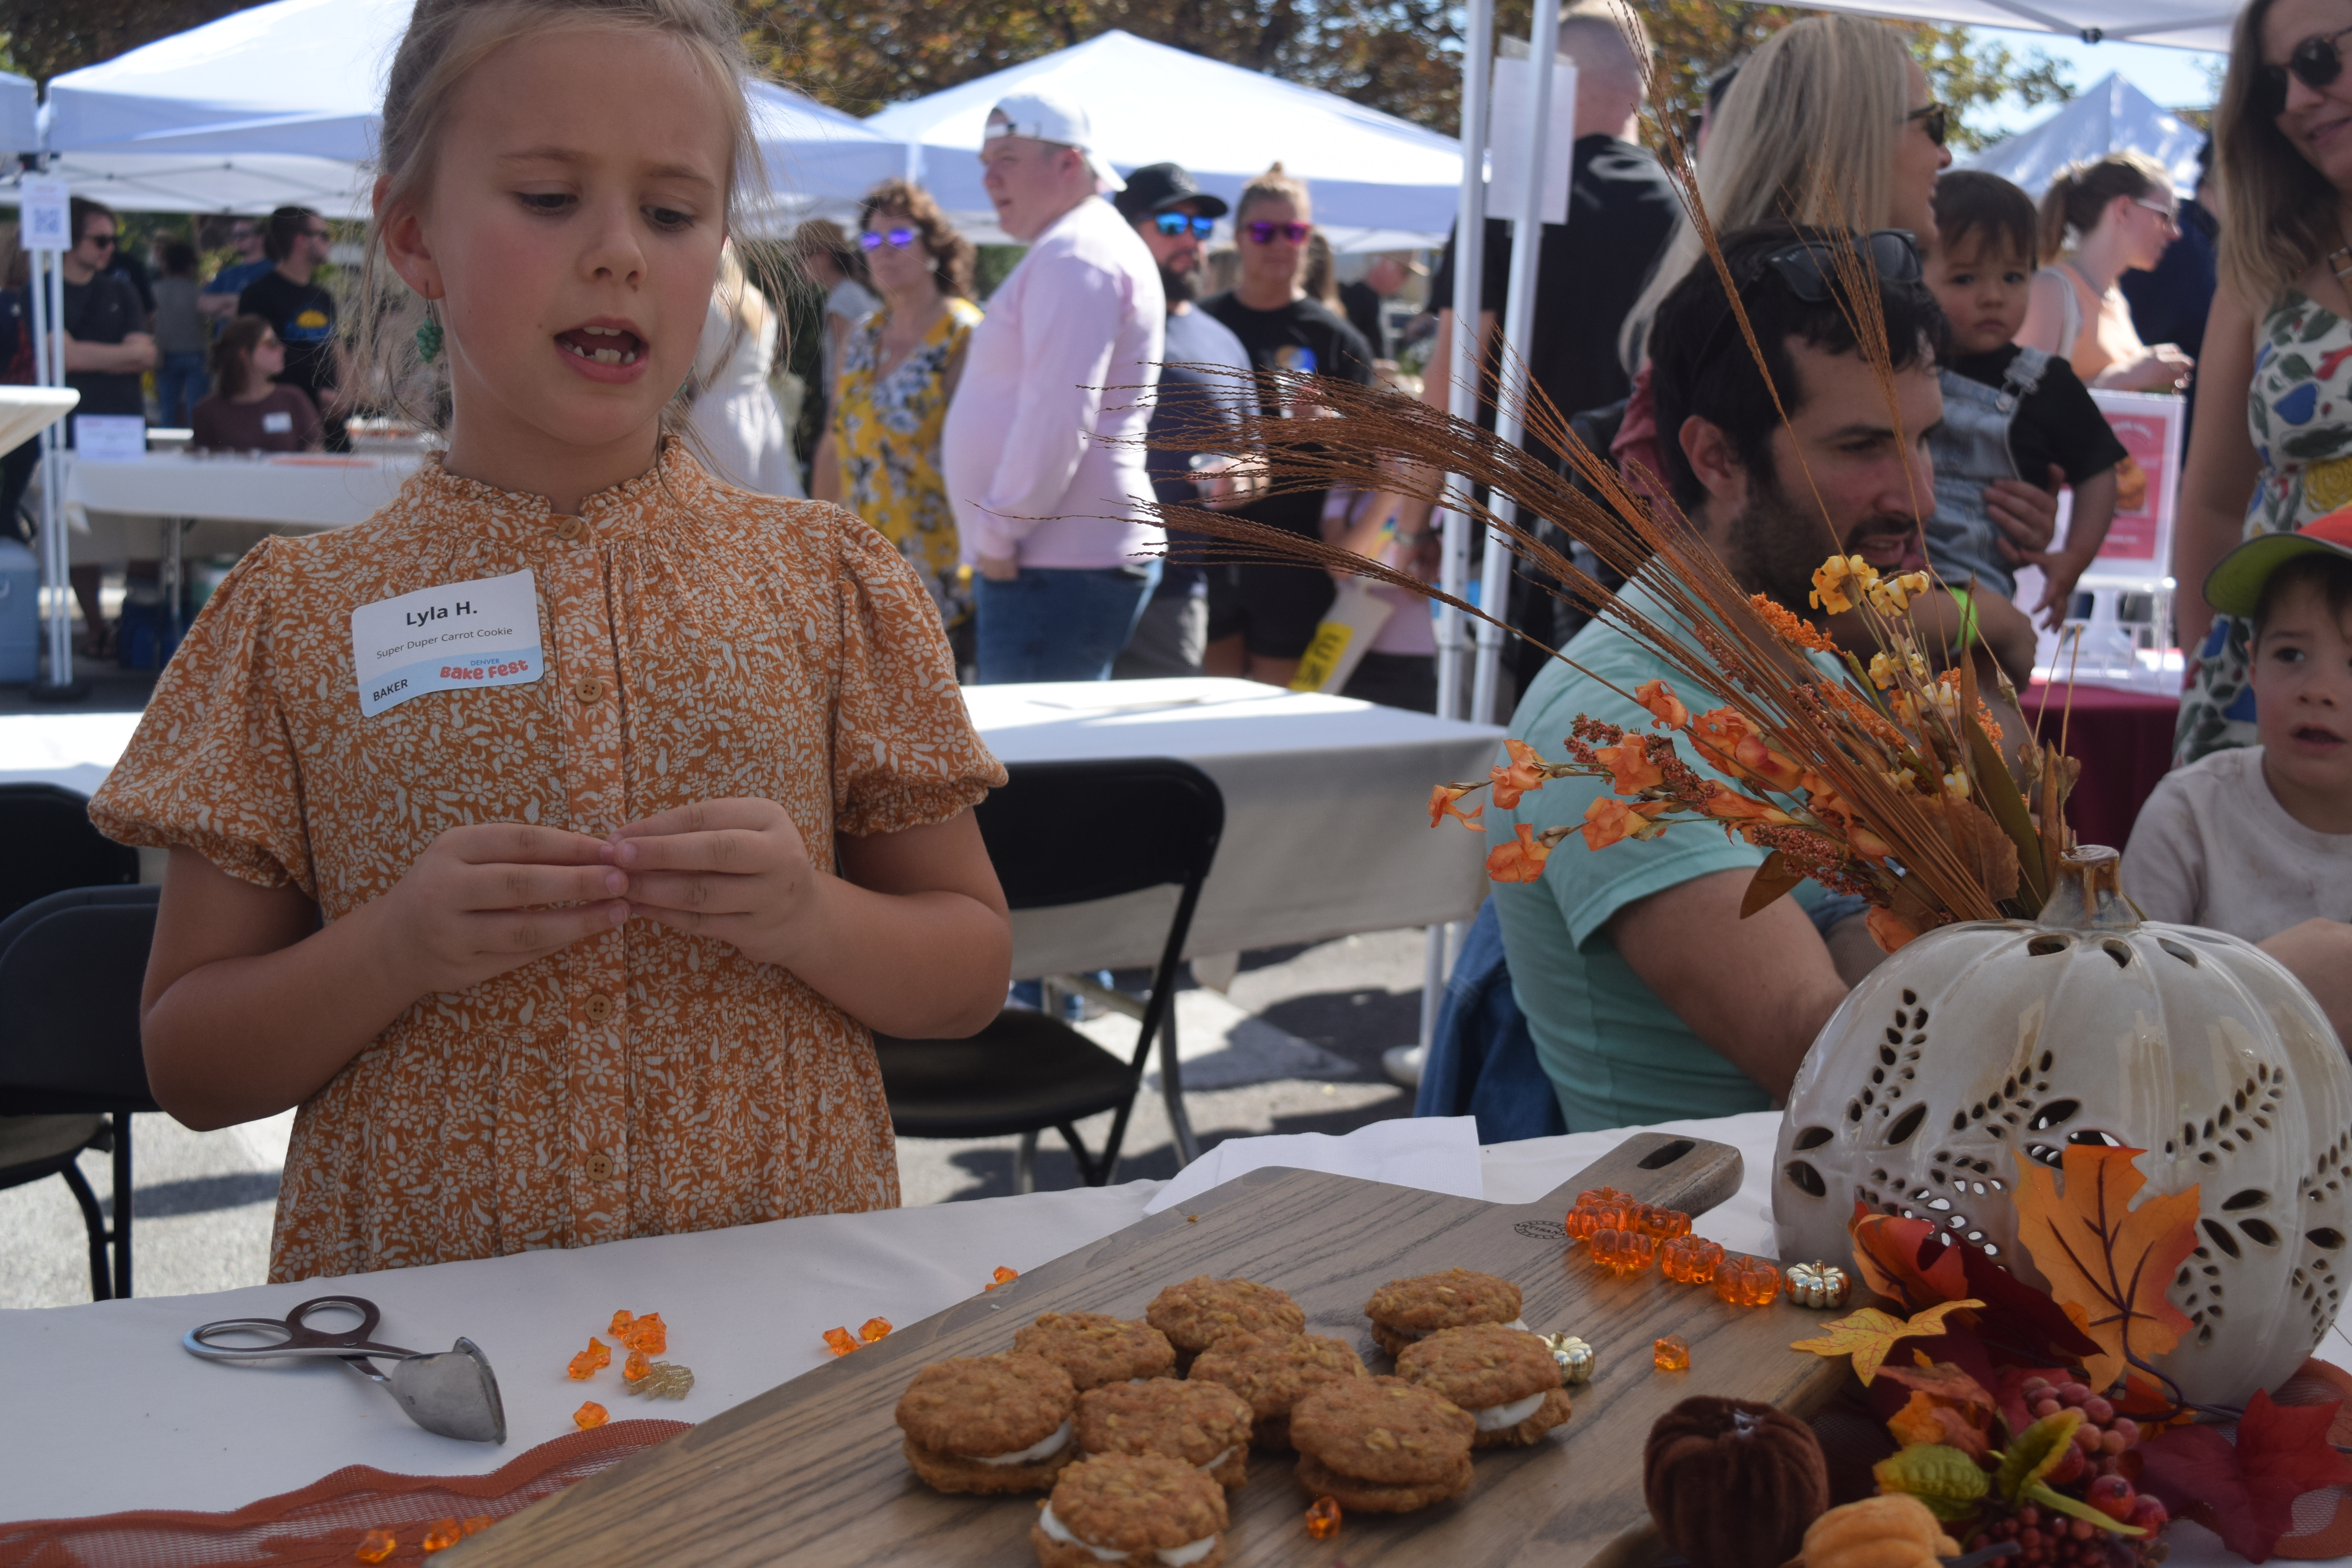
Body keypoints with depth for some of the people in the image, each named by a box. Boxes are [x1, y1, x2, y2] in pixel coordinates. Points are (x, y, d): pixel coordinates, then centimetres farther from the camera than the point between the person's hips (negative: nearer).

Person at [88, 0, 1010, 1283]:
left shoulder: (828, 578, 4)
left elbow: (973, 973, 8)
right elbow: (186, 1067, 5)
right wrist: (397, 950, -13)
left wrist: (808, 917, -11)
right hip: (416, 1310, 0)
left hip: (786, 1301, 1)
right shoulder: (299, 612, 3)